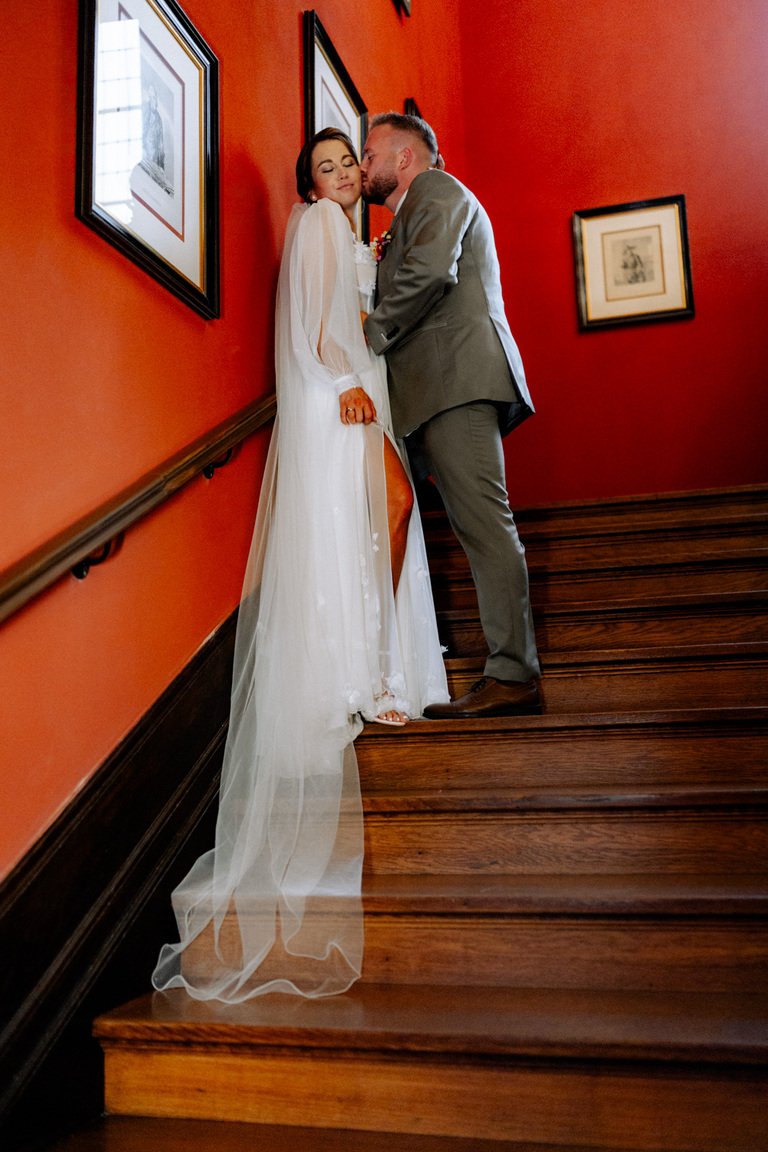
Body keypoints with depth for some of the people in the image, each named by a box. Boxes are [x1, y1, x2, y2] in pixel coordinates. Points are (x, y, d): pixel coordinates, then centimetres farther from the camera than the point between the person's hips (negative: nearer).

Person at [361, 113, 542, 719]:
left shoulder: (435, 187, 6)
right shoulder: (416, 215, 37)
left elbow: (430, 269, -14)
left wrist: (370, 334, -6)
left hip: (457, 377, -10)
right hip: (444, 387, 10)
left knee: (483, 521, -15)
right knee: (481, 526, 2)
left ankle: (513, 677, -16)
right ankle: (513, 674, 2)